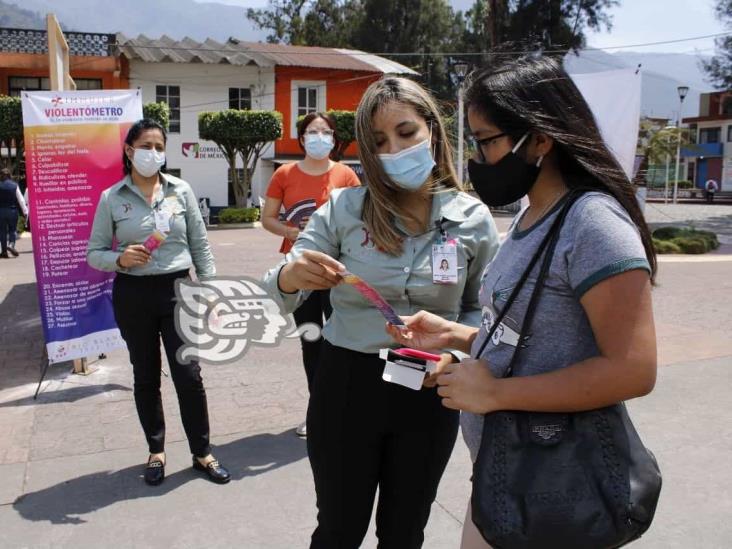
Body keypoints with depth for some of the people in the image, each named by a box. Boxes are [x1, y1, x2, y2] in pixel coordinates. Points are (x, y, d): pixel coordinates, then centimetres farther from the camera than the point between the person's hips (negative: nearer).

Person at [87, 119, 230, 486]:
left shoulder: (181, 190, 1)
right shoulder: (111, 198, -2)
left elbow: (200, 245, 4)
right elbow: (94, 253, 1)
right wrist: (120, 258, -20)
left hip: (177, 290, 0)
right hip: (133, 295, 0)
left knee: (189, 375, 0)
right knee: (146, 377, 12)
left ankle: (202, 453, 18)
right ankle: (156, 451, 30)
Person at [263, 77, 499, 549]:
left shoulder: (473, 219, -5)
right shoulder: (344, 209, -8)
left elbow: (479, 309, 6)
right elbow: (278, 297, -9)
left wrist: (454, 352, -14)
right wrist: (290, 276, -32)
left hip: (429, 394, 1)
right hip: (346, 386, -1)